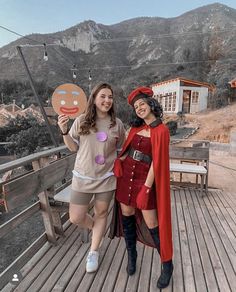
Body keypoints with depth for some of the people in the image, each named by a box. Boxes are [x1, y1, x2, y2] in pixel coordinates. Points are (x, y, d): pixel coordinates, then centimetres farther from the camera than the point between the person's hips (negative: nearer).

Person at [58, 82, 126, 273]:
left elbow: (121, 149, 9)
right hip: (83, 177, 0)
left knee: (101, 214, 13)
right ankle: (98, 230, 41)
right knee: (76, 218, 6)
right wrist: (64, 131, -13)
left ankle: (93, 252, 37)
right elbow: (73, 147, 1)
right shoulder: (82, 121, -6)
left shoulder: (117, 123, -4)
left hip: (106, 177, 0)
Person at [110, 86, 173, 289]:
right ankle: (131, 255, 39)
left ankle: (167, 265, 27)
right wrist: (118, 161, -9)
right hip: (126, 178, 6)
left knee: (152, 225, 3)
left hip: (145, 180, -5)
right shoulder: (136, 128, 9)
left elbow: (157, 161, -13)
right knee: (127, 218, 15)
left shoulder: (161, 130, -10)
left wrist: (146, 188, -15)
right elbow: (127, 151, 12)